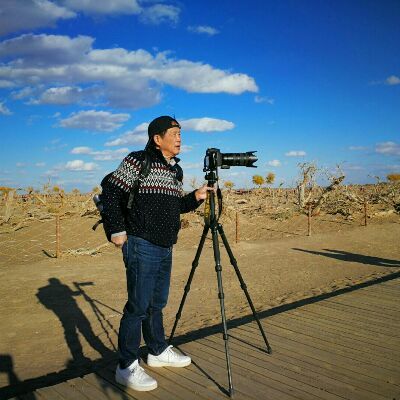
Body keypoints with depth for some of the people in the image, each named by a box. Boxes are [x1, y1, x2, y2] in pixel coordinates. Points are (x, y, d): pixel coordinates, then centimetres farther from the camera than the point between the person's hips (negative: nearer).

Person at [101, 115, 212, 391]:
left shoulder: (176, 170, 14)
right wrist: (118, 230, -12)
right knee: (138, 306, -4)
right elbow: (111, 193, -10)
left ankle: (158, 352, 34)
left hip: (165, 248, 8)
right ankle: (127, 367, 8)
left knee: (157, 303, 19)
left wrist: (196, 197, 2)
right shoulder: (137, 161, -9)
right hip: (142, 246, -8)